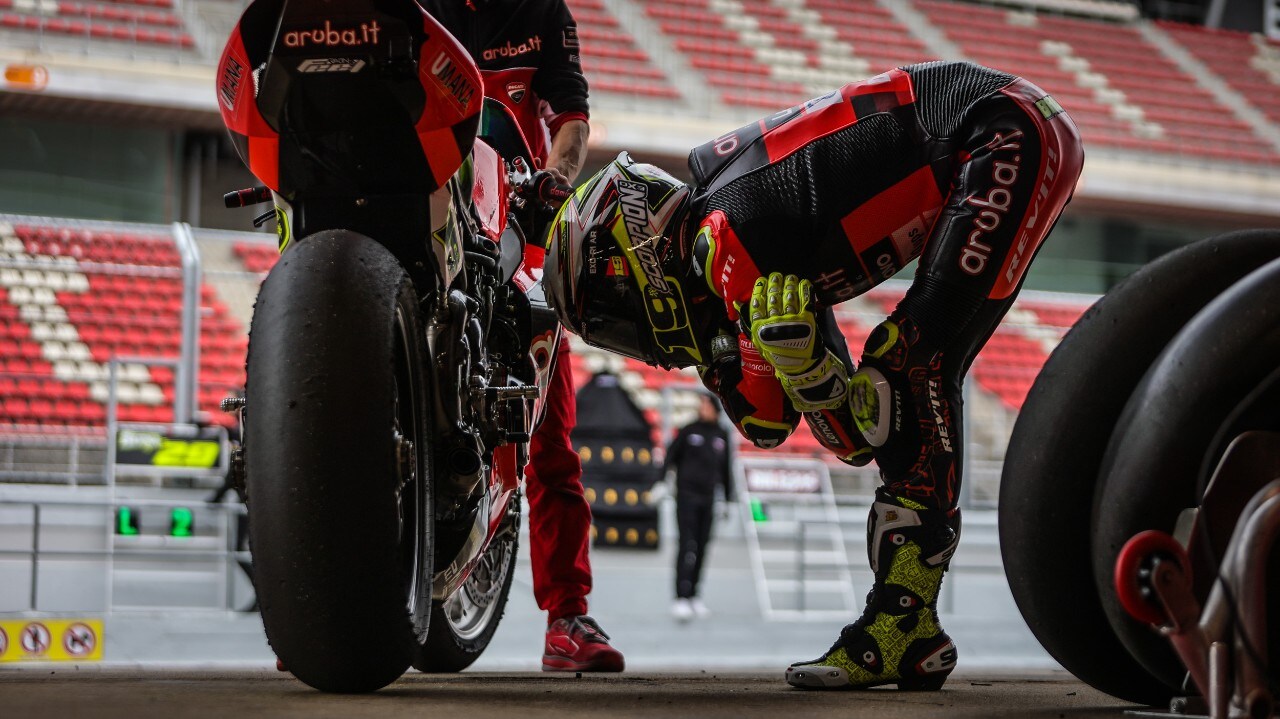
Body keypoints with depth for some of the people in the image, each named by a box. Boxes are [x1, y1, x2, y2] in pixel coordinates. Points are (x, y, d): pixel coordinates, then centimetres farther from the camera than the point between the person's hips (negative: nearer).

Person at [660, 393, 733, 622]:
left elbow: (725, 470, 15)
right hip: (687, 494, -4)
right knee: (688, 545, -13)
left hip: (708, 498, 4)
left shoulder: (722, 436, 10)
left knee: (701, 548, 5)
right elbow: (670, 456, 1)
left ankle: (693, 597, 14)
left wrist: (728, 500, 14)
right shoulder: (688, 431, 0)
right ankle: (681, 600, -18)